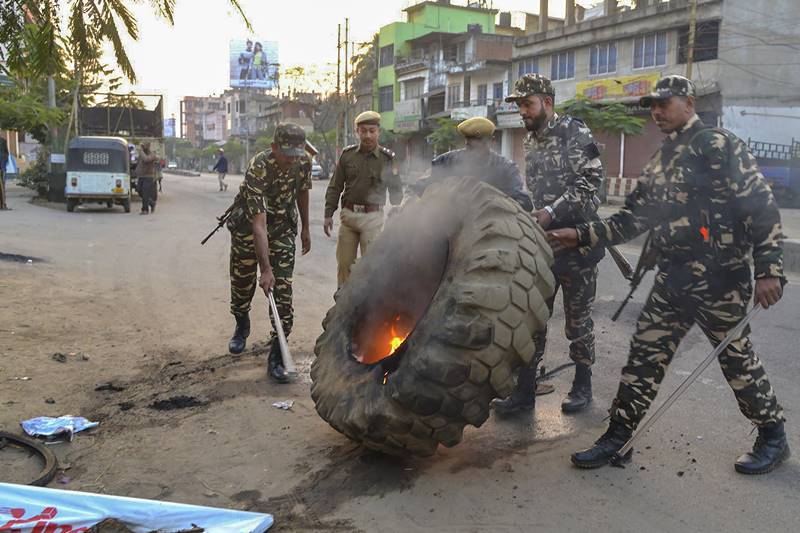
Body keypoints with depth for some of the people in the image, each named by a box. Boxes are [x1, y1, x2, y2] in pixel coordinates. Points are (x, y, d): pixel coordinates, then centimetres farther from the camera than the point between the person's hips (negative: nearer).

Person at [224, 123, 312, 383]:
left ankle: (277, 356, -2)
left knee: (283, 289, -7)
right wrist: (265, 269, -41)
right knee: (242, 281, 11)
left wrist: (305, 228, 13)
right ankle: (242, 325, 44)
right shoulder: (258, 169, -32)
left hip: (283, 227, 3)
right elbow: (258, 224, -37)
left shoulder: (304, 162, -16)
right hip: (248, 224, -3)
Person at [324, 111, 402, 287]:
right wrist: (328, 214, 5)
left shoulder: (387, 158, -2)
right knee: (344, 263, 8)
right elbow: (334, 188, 9)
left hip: (373, 216, -3)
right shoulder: (347, 155, 5)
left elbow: (396, 191, 5)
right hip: (348, 214, 3)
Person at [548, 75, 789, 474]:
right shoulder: (659, 162, 16)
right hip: (672, 279, 7)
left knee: (738, 359, 7)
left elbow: (761, 205, -13)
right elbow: (630, 220, 16)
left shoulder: (719, 145, -8)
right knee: (645, 355, 6)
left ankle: (773, 438, 29)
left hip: (720, 280, -7)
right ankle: (618, 437, 15)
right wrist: (580, 236, 7)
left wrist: (768, 269, -19)